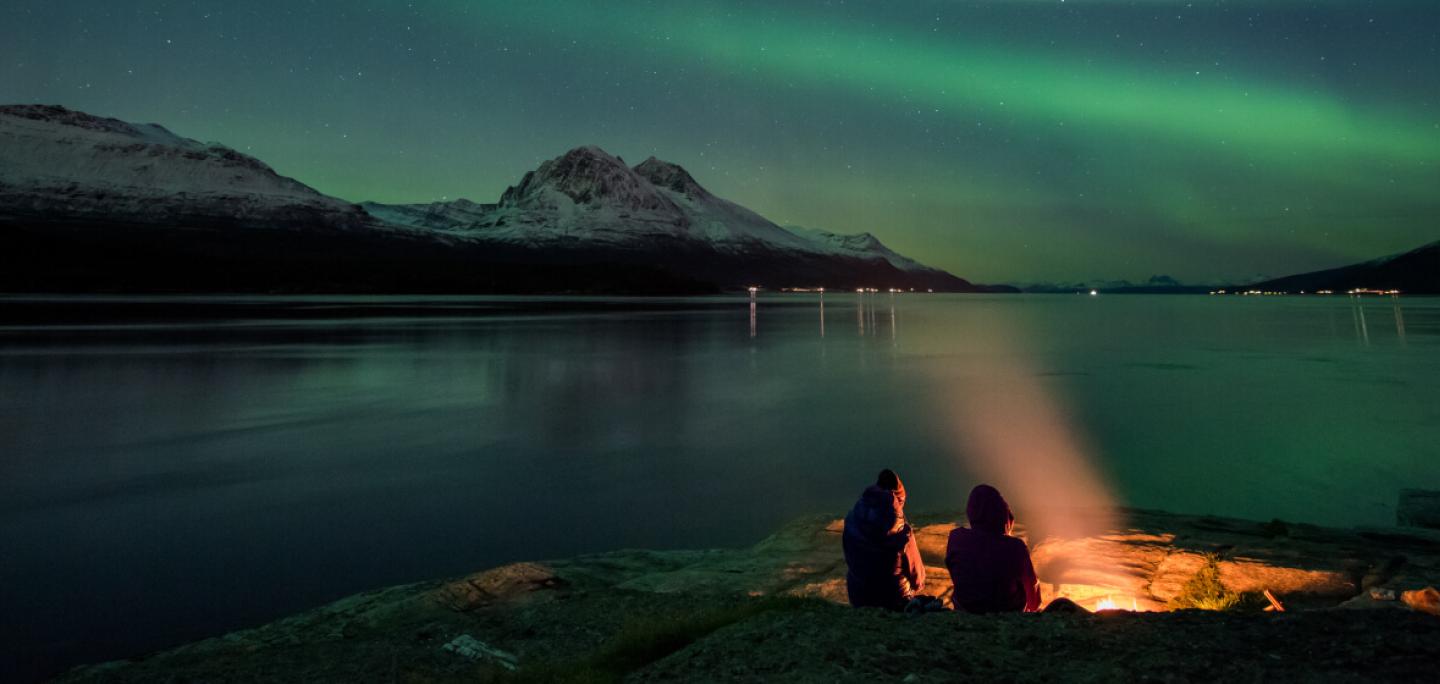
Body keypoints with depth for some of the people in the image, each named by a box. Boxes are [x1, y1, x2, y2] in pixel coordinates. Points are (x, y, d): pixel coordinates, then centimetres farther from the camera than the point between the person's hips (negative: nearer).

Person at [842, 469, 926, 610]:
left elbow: (849, 559, -5)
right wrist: (918, 584, 10)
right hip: (895, 599, -3)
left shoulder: (852, 522, -20)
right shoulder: (901, 534, -29)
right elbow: (914, 567, -13)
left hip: (859, 596, 3)